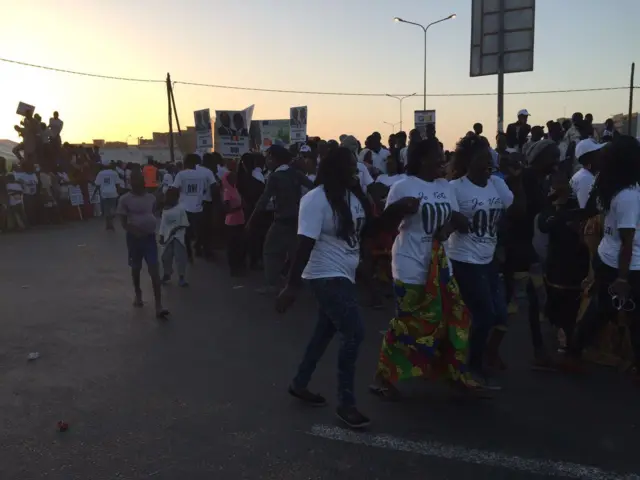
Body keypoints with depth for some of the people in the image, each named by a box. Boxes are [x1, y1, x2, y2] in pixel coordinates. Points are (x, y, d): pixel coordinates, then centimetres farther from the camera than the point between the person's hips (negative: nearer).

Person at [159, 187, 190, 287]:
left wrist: (176, 228, -19)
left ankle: (181, 278, 7)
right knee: (166, 258, 12)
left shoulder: (180, 209, -6)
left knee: (180, 258, -2)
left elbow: (185, 224, -7)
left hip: (178, 237, -4)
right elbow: (162, 224, 10)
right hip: (167, 238, 5)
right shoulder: (165, 210, 8)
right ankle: (166, 275, 29)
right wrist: (161, 236, 6)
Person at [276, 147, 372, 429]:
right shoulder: (316, 200, -19)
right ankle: (346, 403, 7)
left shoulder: (355, 195, 3)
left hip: (345, 275, 8)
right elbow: (304, 245, -22)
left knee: (326, 331, 18)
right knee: (354, 333, -10)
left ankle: (299, 384, 36)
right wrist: (292, 286, -22)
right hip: (326, 276, -8)